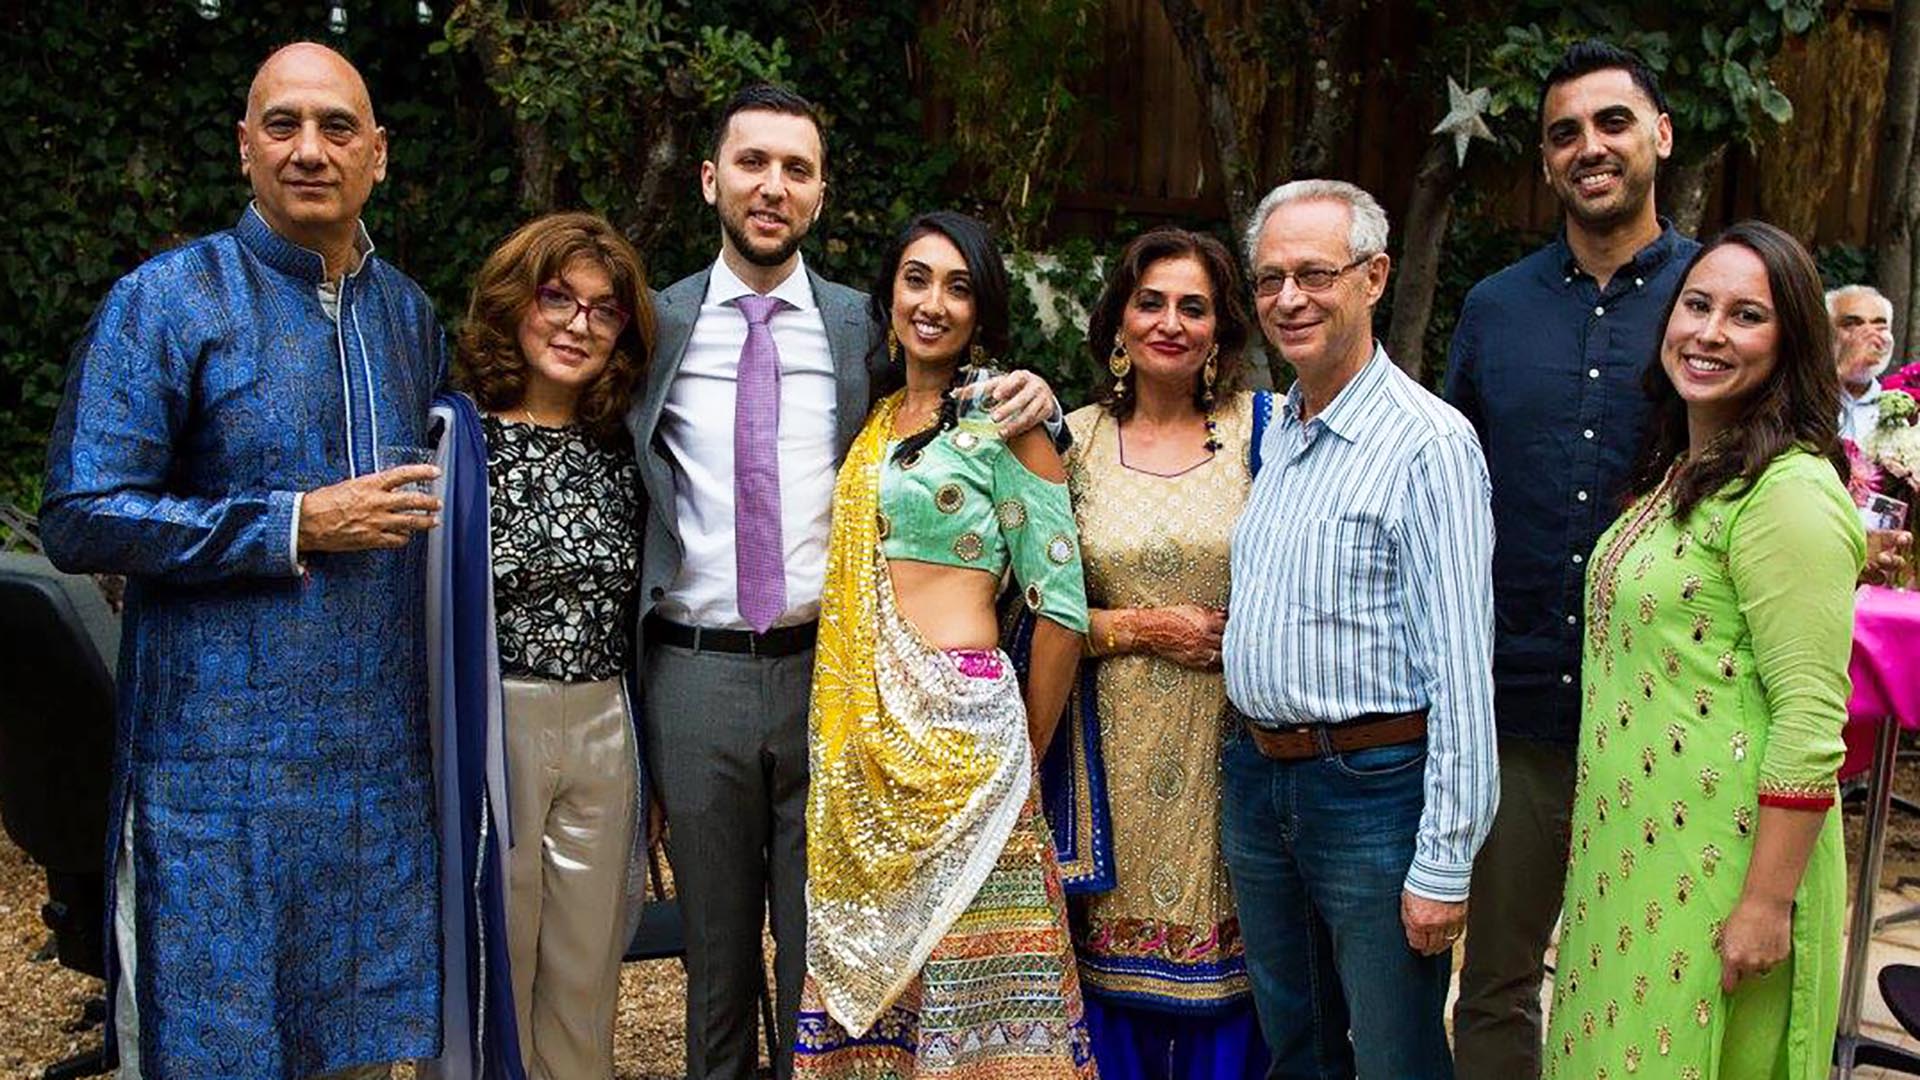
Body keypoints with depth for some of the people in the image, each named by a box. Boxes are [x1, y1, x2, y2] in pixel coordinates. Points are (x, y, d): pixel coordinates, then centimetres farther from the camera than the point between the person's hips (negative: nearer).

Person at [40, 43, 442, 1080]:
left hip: (381, 754, 5)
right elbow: (80, 519, -12)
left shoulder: (409, 315, 11)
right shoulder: (163, 302, -5)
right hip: (220, 754, -5)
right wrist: (295, 526, -15)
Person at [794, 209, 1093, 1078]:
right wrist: (838, 729, 14)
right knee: (869, 961, 12)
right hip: (859, 735, 6)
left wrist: (1023, 755, 0)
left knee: (968, 974, 0)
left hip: (955, 723, -6)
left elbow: (1062, 607, -7)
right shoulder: (875, 424, 15)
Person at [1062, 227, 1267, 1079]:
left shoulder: (1259, 430, 2)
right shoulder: (1074, 441, 4)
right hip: (1118, 744, 1)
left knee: (1221, 963, 5)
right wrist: (1143, 628, -8)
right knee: (1117, 946, 7)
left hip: (1230, 739, 0)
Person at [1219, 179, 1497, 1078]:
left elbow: (1462, 670, -18)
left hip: (1372, 786, -7)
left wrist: (1444, 862, -18)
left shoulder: (1429, 443, -15)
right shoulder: (1268, 432, 9)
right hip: (1255, 777, 7)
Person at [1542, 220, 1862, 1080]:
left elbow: (1810, 720, -21)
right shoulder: (1673, 474, 11)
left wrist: (1768, 903, -21)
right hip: (1629, 843, 8)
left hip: (1715, 857, -8)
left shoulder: (1789, 491, -17)